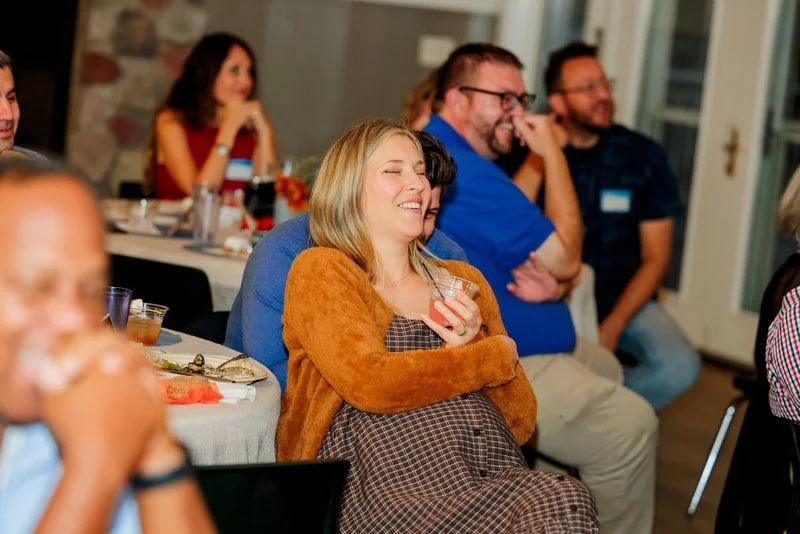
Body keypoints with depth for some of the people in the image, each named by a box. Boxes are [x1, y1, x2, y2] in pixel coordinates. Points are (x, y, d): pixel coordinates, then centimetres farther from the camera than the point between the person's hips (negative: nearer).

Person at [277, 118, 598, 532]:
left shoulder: (463, 279, 23)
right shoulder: (320, 270, 8)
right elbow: (369, 383, -10)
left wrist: (470, 344, 1)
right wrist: (497, 356, 3)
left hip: (498, 473, 6)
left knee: (567, 500, -31)